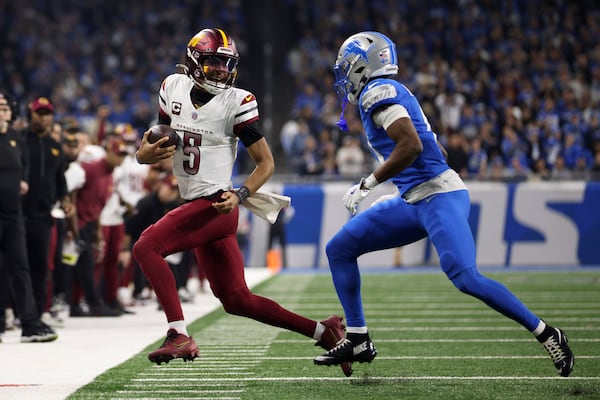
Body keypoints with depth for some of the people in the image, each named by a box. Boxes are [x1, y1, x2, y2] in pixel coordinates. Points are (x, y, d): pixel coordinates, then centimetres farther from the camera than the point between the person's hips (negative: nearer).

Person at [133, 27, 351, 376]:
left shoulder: (237, 103, -10)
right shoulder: (174, 88, 8)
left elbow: (266, 163, -7)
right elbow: (161, 138, 18)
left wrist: (240, 195, -23)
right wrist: (147, 153, -6)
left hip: (215, 205, -7)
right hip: (196, 206, 7)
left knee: (146, 247, -19)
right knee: (237, 301, 9)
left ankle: (180, 335, -20)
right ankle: (323, 331, 16)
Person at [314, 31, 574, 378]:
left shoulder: (377, 92, -10)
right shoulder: (394, 92, 18)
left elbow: (411, 145, -23)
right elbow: (437, 151, 22)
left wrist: (367, 185, -17)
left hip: (438, 196, -10)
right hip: (414, 201, 10)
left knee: (466, 278, -21)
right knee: (339, 249, 10)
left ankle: (547, 334, -12)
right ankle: (358, 341, 12)